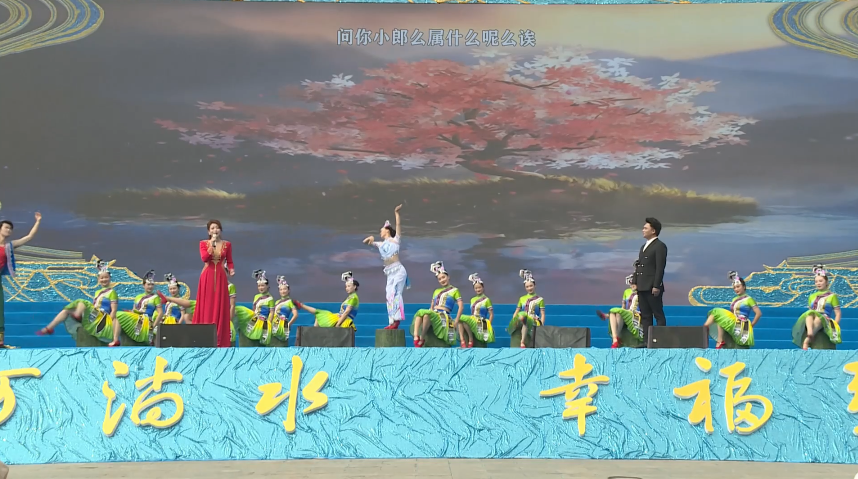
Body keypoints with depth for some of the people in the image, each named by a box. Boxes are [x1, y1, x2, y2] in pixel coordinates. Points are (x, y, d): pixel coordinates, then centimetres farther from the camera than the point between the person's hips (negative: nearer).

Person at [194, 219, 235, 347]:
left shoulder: (227, 244, 7)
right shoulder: (203, 243, 3)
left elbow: (230, 262, 10)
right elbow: (204, 258, -13)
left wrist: (231, 270, -9)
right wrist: (212, 244, -17)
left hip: (220, 277, 1)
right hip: (207, 277, -1)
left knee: (220, 306, 0)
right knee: (207, 306, -1)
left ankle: (219, 339, 2)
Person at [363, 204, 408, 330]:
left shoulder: (395, 240, 7)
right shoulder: (382, 244, 22)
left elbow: (399, 225, -6)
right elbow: (366, 242, 28)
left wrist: (396, 213, -16)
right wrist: (370, 239, 7)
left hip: (398, 270, -7)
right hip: (390, 272, 7)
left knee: (395, 293, -17)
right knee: (389, 296, 1)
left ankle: (397, 320, -25)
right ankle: (392, 322, -1)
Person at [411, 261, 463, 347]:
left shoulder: (454, 290, 10)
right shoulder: (436, 291, 27)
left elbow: (461, 306, 0)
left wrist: (456, 321, -9)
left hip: (443, 317, -5)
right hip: (433, 314, 5)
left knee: (426, 313, -37)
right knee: (420, 312, -31)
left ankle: (422, 339, -32)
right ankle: (415, 337, -47)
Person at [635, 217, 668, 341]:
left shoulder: (660, 246, -7)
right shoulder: (643, 247, 21)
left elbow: (660, 268, -14)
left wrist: (656, 286, -20)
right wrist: (635, 283, 13)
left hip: (653, 287, -9)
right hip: (642, 287, 9)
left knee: (659, 315, -5)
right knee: (645, 316, 7)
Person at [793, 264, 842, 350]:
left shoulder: (832, 296, 14)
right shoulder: (812, 297, 25)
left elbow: (838, 314, 8)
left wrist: (835, 325, -6)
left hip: (825, 321, -3)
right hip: (811, 320, 3)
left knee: (818, 319, -40)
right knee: (810, 314, -35)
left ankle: (808, 339, -61)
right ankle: (810, 333, -63)